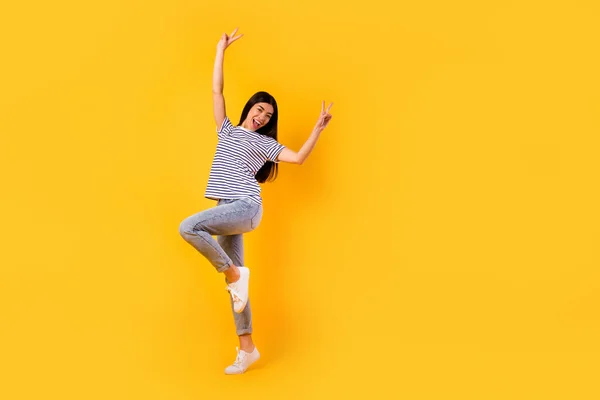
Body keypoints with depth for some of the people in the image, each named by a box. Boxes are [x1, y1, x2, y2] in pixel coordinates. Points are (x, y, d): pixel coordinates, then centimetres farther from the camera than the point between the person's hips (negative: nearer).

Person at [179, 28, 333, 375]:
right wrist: (221, 51, 16)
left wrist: (318, 129, -8)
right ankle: (247, 348, 9)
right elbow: (217, 91, 16)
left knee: (189, 227, -29)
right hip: (228, 212, 5)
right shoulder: (227, 131, 20)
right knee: (234, 280, 3)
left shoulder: (265, 143, 10)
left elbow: (298, 158, 2)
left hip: (246, 208, -5)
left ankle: (234, 273, -14)